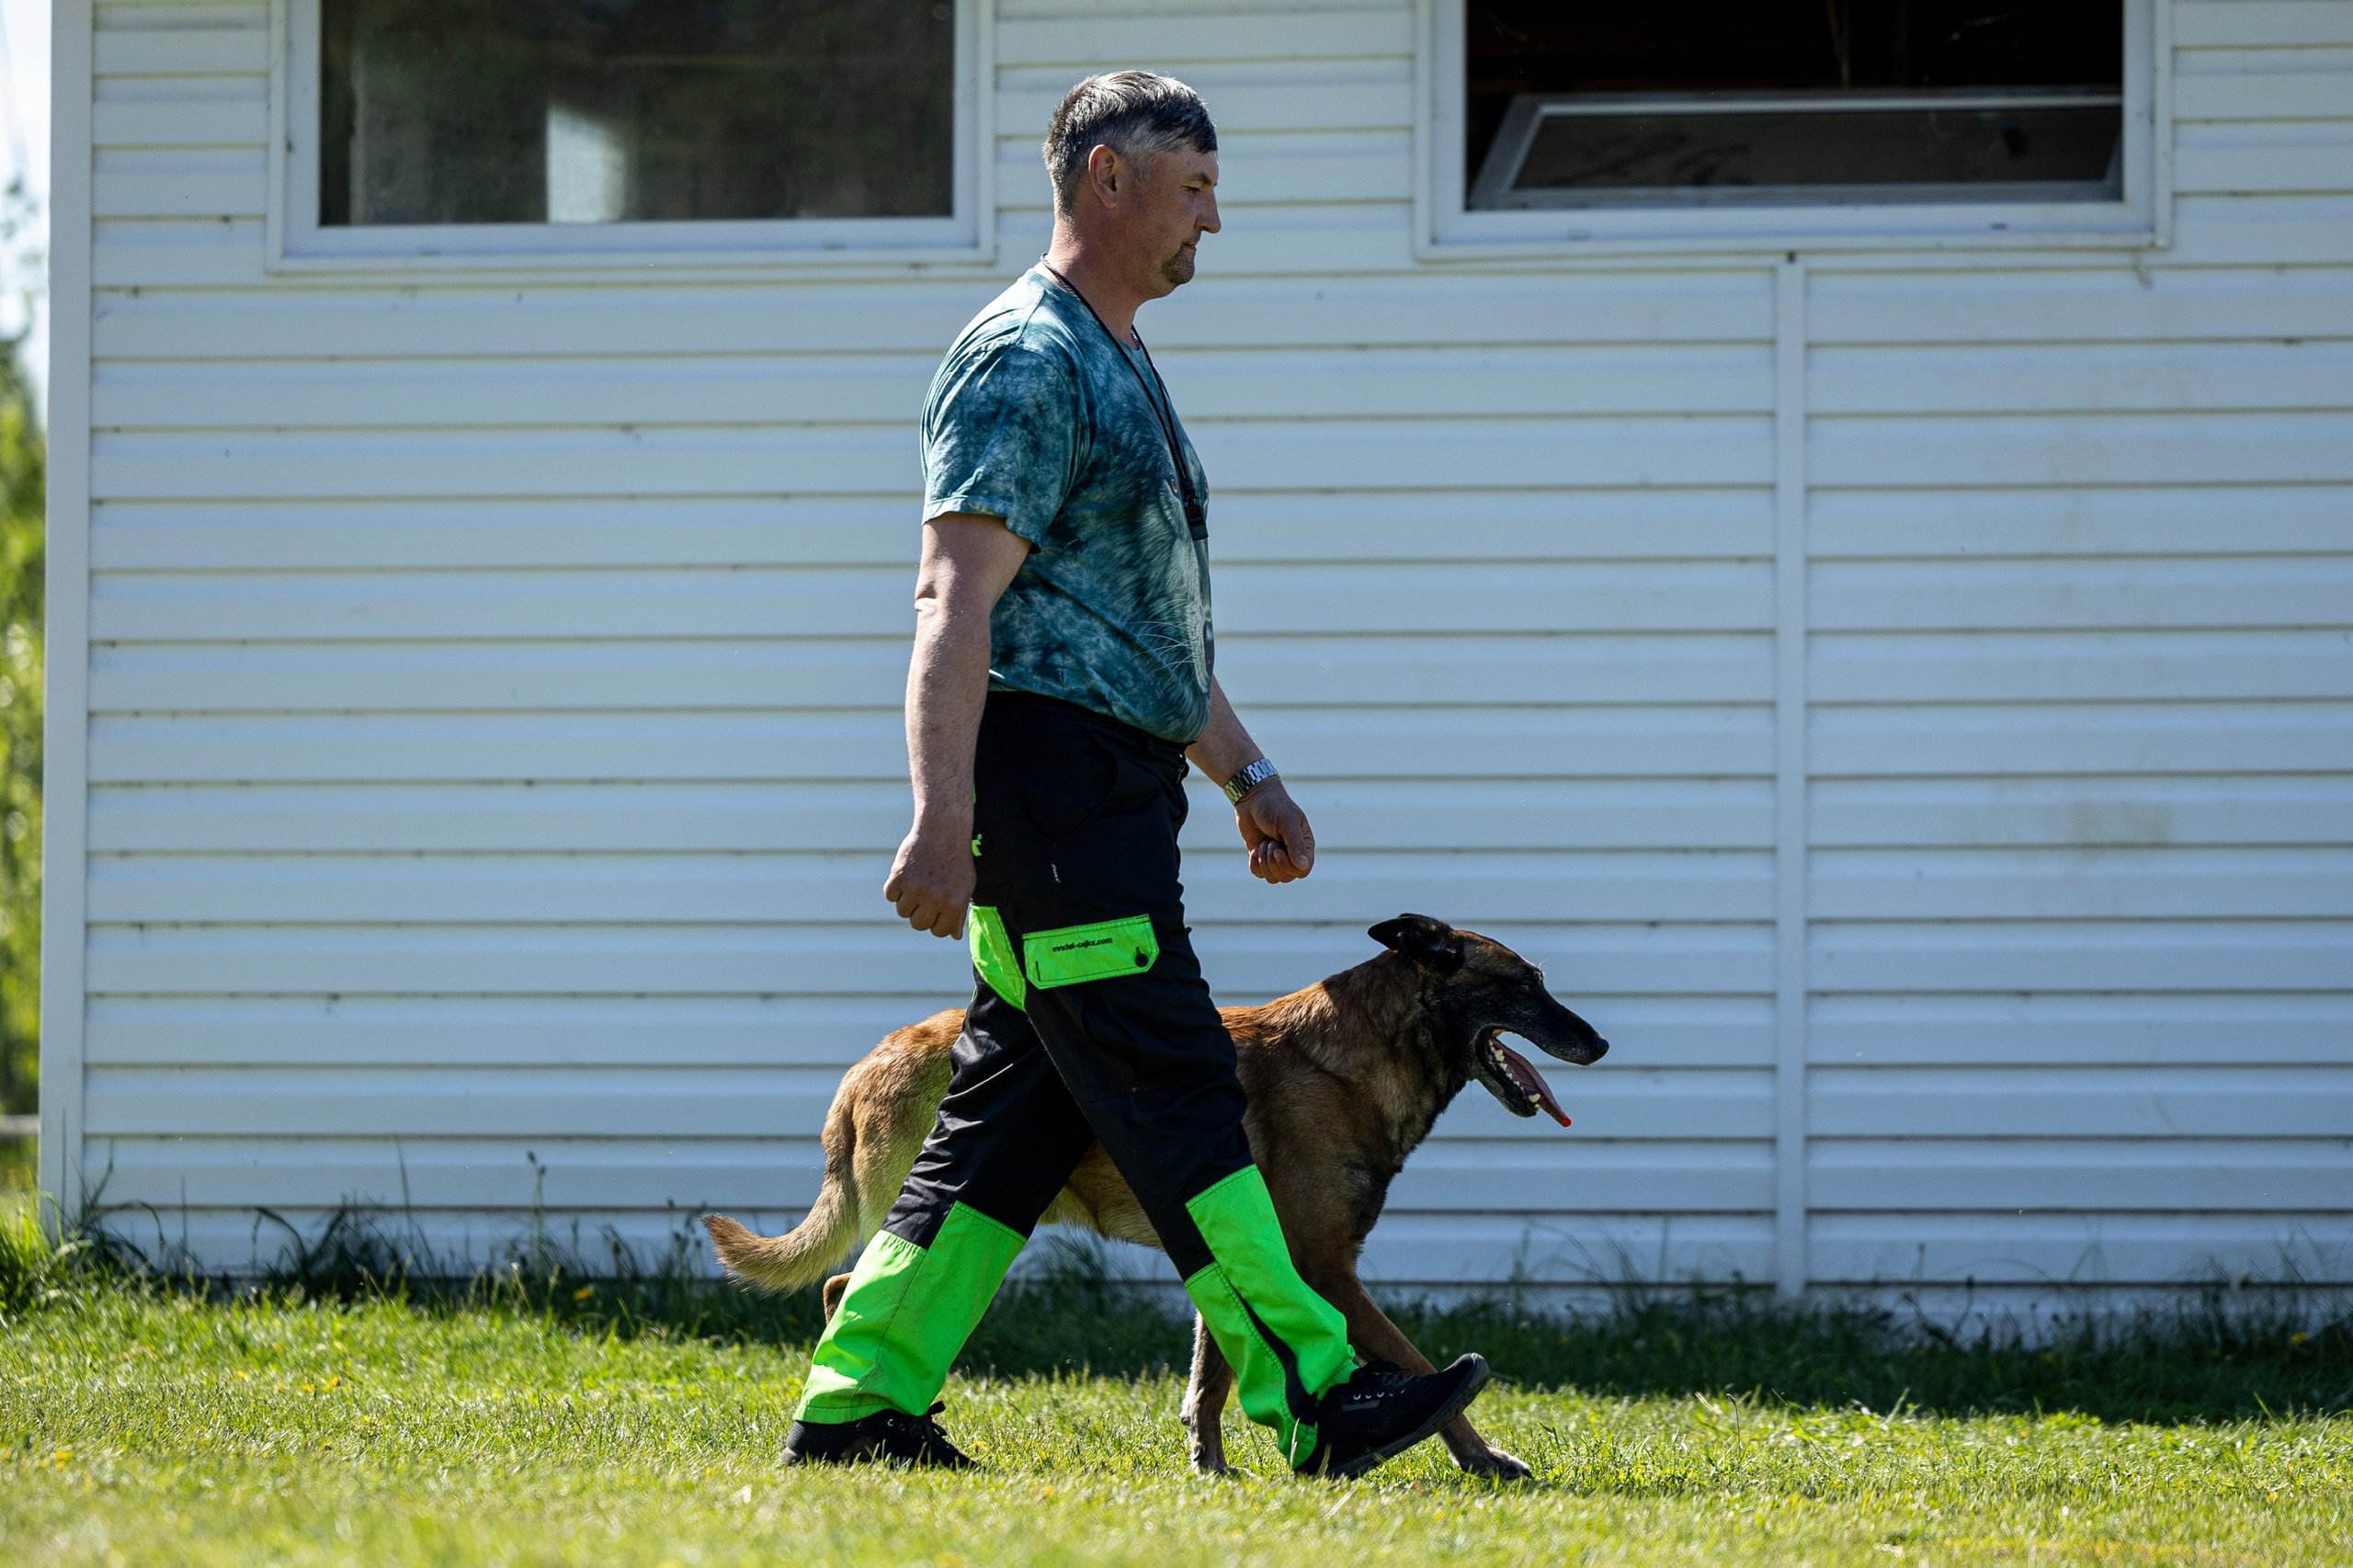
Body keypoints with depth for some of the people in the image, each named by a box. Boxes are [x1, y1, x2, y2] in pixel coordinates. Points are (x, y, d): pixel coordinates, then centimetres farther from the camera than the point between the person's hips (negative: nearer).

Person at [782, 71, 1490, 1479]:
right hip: (1051, 770, -11)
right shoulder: (1026, 360, -11)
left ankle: (860, 1401, 10)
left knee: (1020, 1106, 9)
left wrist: (1246, 771, 23)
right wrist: (942, 819, -26)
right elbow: (958, 600, -19)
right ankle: (1319, 1402, -15)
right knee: (1175, 1094, -12)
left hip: (1112, 788, 11)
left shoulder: (1118, 365, 22)